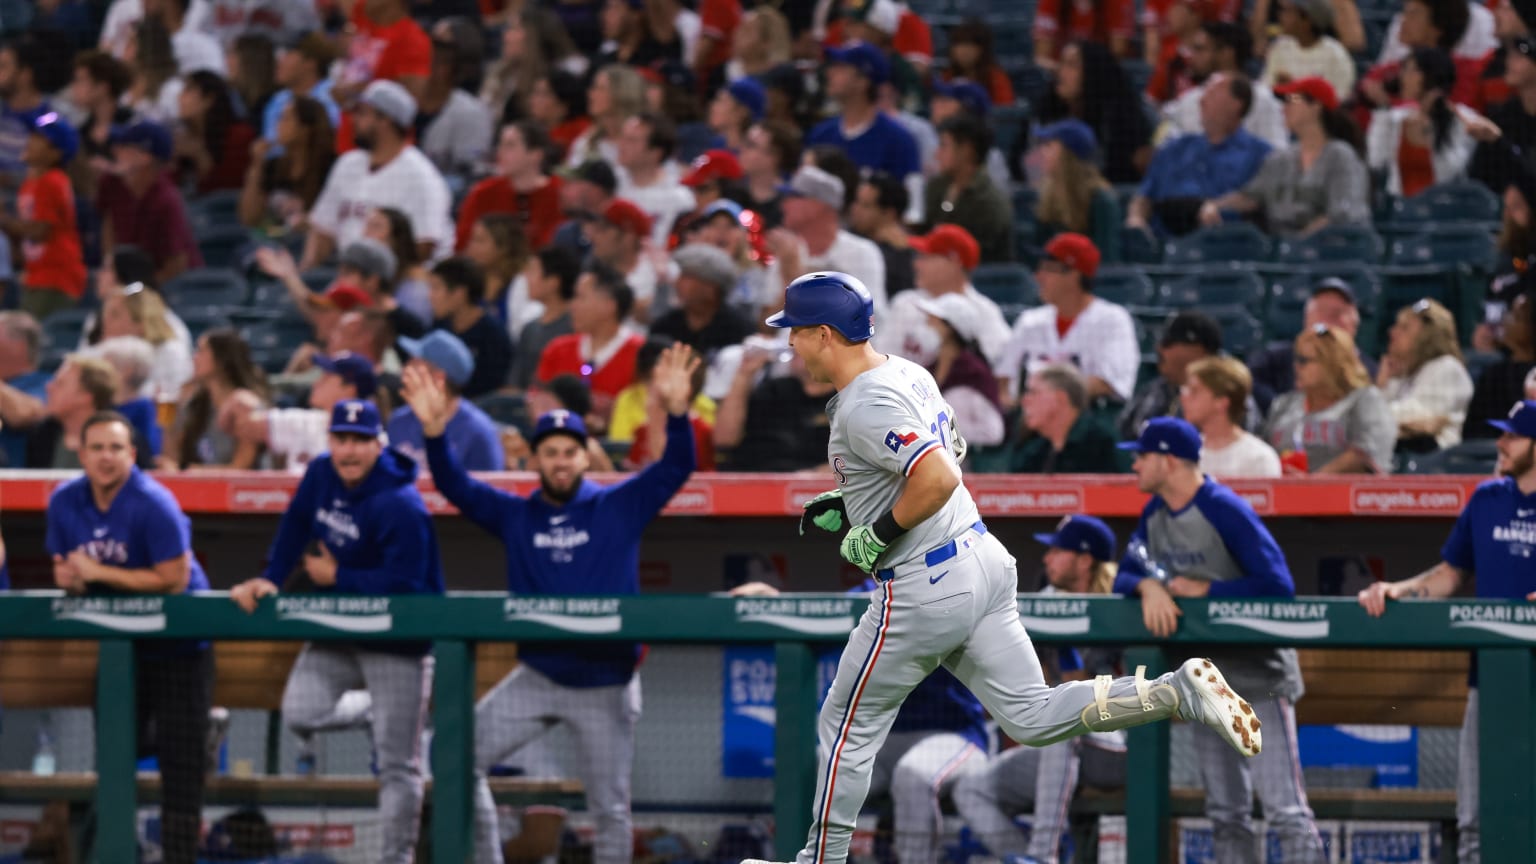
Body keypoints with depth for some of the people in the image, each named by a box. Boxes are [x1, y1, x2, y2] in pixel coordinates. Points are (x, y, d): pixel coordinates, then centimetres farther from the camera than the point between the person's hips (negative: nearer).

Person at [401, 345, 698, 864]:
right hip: (538, 678, 3)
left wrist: (676, 411, -27)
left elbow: (677, 468, -10)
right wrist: (435, 431, -17)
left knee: (610, 809, 1)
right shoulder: (516, 516, 7)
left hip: (606, 684, -3)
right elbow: (454, 486, 0)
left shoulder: (618, 508, -1)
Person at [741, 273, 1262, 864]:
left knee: (847, 728, 7)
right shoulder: (909, 374, 11)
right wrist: (847, 505, 19)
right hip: (985, 562, 9)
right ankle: (1179, 692, -5)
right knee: (1032, 718, 9)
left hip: (925, 588, -9)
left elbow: (938, 480, -32)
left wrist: (875, 534, -19)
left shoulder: (865, 408, -20)